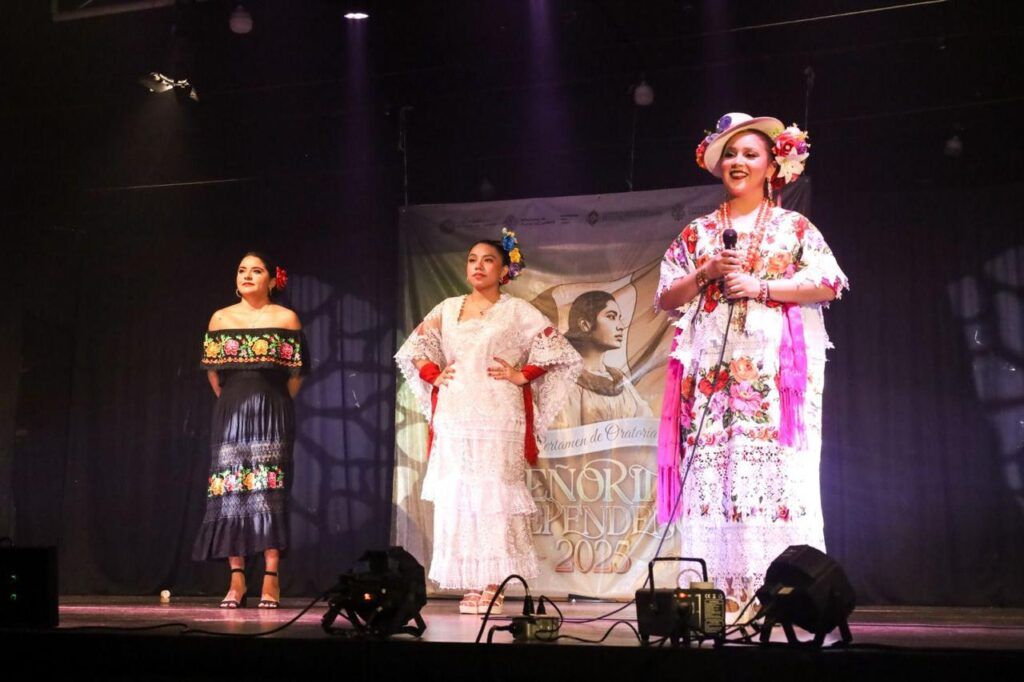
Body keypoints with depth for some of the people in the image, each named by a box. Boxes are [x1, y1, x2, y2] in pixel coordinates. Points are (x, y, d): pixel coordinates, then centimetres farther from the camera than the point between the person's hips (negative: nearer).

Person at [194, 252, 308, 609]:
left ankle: (271, 579, -5)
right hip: (230, 414, 2)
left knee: (269, 490, -7)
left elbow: (297, 372, 5)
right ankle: (236, 579, 1)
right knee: (230, 491, -3)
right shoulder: (220, 319, 9)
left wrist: (276, 404, 8)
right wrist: (231, 402, 12)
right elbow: (212, 370, 14)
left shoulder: (286, 319, 3)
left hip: (272, 415, -2)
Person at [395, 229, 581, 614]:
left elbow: (559, 352, 2)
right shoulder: (447, 309, 15)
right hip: (453, 419, 4)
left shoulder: (517, 312, 5)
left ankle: (493, 587, -7)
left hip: (497, 418, -4)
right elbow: (413, 348, 21)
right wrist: (434, 376, 6)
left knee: (493, 495, -9)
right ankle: (471, 586, 6)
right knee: (456, 497, 0)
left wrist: (521, 375, -5)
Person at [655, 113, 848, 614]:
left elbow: (828, 285, 0)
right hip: (711, 371, 2)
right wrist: (706, 274, -3)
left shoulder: (794, 228, 11)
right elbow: (666, 298, 14)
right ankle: (722, 589, -6)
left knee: (778, 473, -12)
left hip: (775, 369, -2)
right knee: (710, 472, -7)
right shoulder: (697, 233, 17)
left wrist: (761, 287, -9)